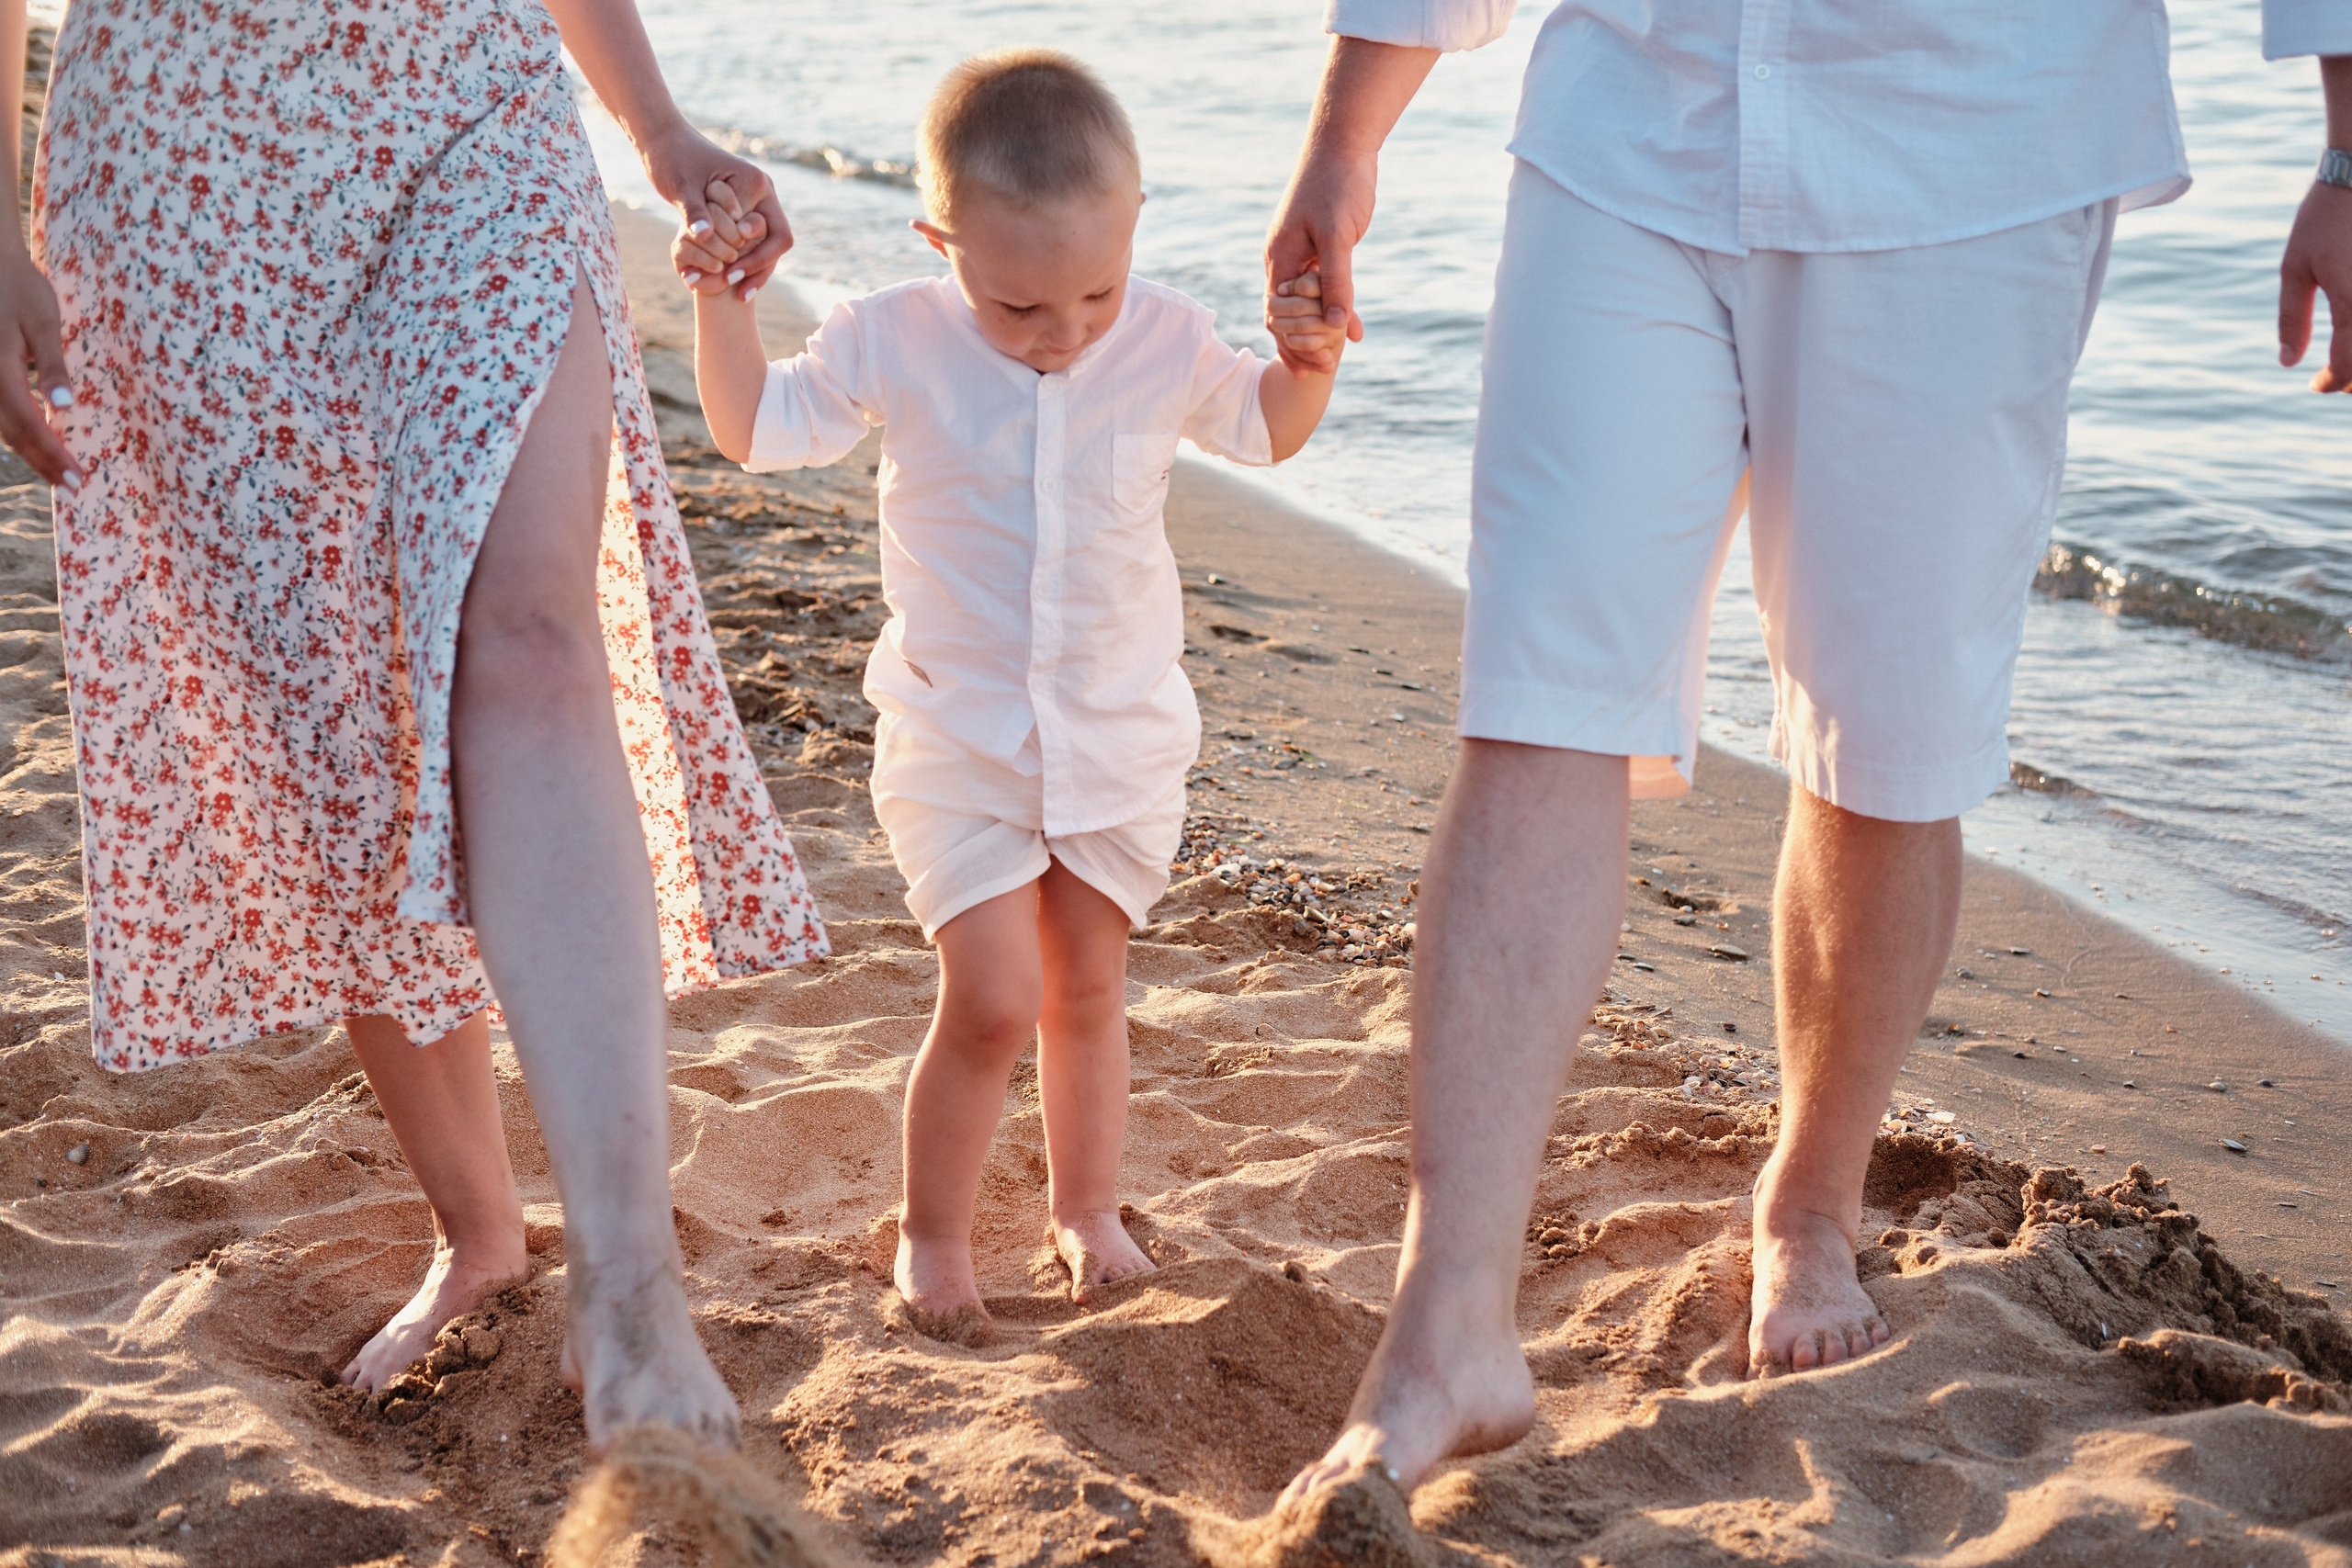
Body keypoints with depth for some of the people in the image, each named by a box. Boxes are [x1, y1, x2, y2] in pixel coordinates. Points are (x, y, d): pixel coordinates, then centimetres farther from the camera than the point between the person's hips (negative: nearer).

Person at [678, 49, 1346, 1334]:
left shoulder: (1165, 339, -7)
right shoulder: (894, 343, -11)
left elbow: (1263, 432, 12)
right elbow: (757, 430, 1)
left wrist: (1309, 359, -9)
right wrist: (719, 299, -12)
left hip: (1119, 737, 2)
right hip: (958, 743, -2)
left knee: (1087, 994, 14)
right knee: (991, 1001, -9)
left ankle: (1086, 1207, 34)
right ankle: (931, 1230, 13)